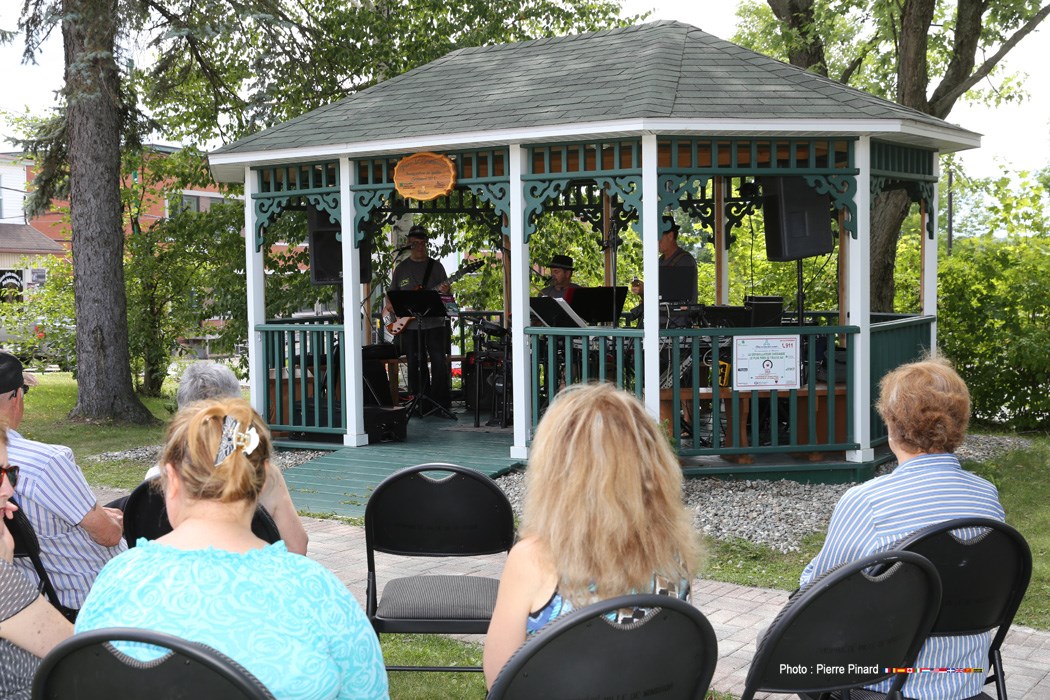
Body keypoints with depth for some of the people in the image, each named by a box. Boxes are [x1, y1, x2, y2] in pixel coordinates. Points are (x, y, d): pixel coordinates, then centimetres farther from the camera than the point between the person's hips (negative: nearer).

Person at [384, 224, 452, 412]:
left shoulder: (436, 266, 6)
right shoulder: (401, 268, 11)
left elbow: (445, 289, 5)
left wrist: (444, 292, -18)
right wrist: (388, 306, -2)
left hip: (434, 323, -2)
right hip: (409, 325, 2)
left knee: (439, 361, -9)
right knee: (415, 365, 4)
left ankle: (441, 402, -2)